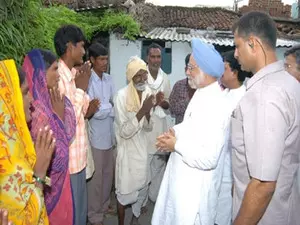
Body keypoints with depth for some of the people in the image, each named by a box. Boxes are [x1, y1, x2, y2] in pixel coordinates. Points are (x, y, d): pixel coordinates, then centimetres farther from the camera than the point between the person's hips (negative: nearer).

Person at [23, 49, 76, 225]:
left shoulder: (46, 101, -3)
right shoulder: (37, 111, -30)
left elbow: (68, 133, 6)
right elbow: (57, 154, -24)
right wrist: (59, 113, -23)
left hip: (58, 175, 8)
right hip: (50, 180, -8)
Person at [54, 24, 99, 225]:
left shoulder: (72, 74, 8)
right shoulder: (58, 77, -20)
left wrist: (87, 111, -2)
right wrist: (81, 89, -17)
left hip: (79, 157, 9)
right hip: (68, 160, -9)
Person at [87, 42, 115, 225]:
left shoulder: (109, 79, 6)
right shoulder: (87, 81, -16)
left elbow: (116, 104, 4)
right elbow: (94, 112, -22)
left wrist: (103, 107, -15)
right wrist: (110, 107, -9)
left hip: (110, 133, 7)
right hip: (95, 136, -6)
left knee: (109, 173, 19)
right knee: (96, 176, 7)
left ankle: (105, 204, 40)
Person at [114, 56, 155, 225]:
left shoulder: (147, 93, -4)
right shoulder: (122, 96, -21)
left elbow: (148, 128, -1)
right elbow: (124, 132, -23)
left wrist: (148, 112, -21)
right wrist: (141, 111, -31)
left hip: (142, 149, 6)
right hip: (127, 151, -6)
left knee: (143, 186, 19)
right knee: (125, 190, 8)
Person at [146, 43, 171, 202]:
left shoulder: (165, 77, 9)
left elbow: (169, 104, 12)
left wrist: (164, 104, -10)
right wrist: (153, 101, -22)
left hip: (161, 127, 5)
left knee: (159, 165, 16)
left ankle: (156, 197, 34)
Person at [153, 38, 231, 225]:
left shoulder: (216, 104, -27)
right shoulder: (201, 93, 4)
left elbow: (209, 158, -30)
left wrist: (176, 144, -19)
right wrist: (175, 132, 0)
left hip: (196, 186, -9)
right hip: (182, 178, 9)